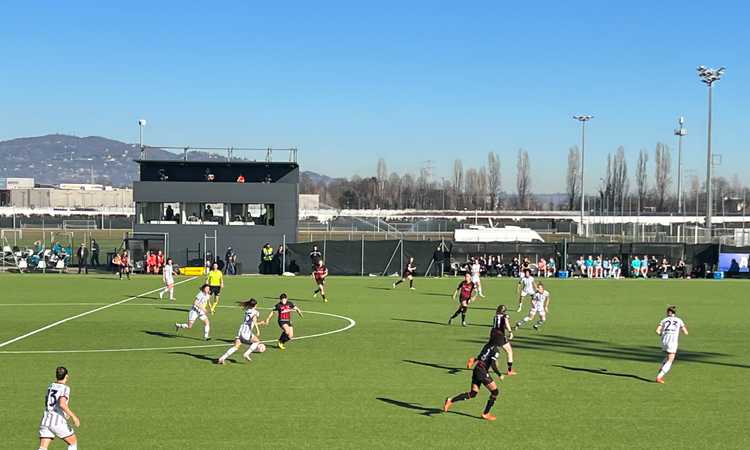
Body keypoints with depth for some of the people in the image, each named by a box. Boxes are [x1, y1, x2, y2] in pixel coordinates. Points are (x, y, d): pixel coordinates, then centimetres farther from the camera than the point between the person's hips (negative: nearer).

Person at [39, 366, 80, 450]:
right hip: (58, 422, -6)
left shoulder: (50, 386, 14)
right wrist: (73, 417, -19)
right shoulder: (65, 388, -8)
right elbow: (62, 404, -24)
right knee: (73, 442, 16)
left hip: (46, 420, 6)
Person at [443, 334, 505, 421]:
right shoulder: (495, 350, -12)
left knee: (472, 394, 14)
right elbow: (493, 365, -19)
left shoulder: (487, 345, 11)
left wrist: (474, 360, 42)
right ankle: (485, 414, 6)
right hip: (483, 372, -8)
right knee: (495, 392, 4)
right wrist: (500, 375, -9)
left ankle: (450, 400, 8)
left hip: (476, 370, 8)